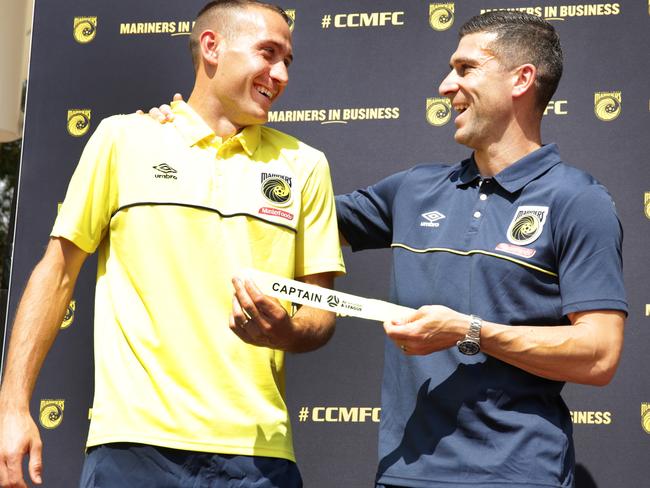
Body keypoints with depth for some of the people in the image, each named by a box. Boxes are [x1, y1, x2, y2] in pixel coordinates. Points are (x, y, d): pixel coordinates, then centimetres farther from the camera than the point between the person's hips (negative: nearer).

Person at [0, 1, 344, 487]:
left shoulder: (303, 165, 10)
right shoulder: (123, 138, 6)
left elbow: (321, 312, 10)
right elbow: (57, 273, 7)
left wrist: (286, 332, -13)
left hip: (256, 449, 2)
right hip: (134, 441, -1)